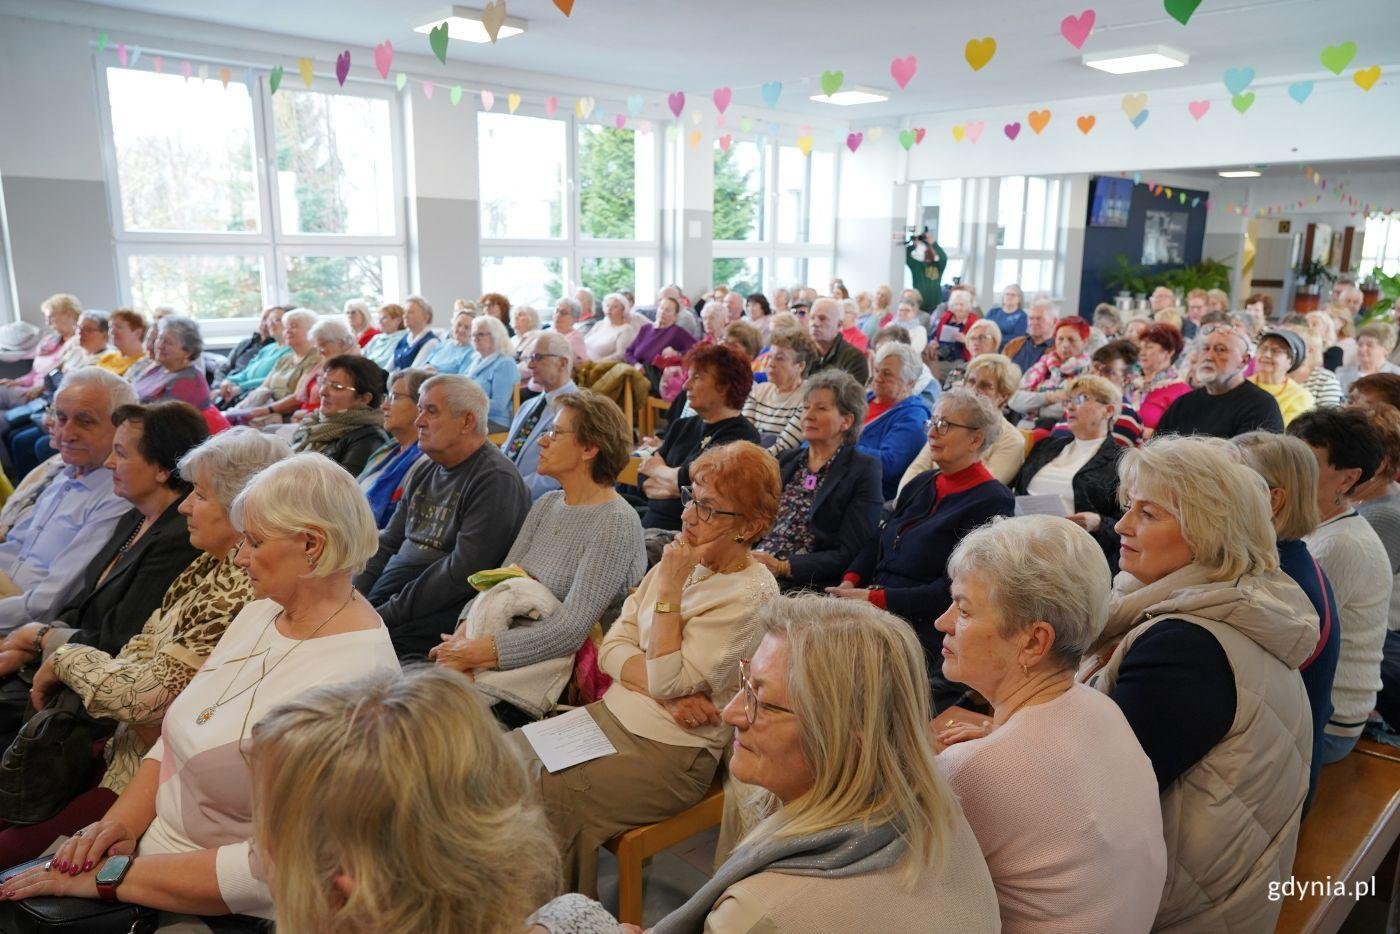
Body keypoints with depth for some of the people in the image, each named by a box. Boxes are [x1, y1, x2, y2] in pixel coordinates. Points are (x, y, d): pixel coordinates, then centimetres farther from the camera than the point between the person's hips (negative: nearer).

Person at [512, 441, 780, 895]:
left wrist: (669, 588, -19)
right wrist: (663, 689, -15)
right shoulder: (679, 561, 6)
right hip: (612, 714, 7)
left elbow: (668, 681, -21)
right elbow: (611, 649, 3)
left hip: (671, 752, -7)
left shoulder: (751, 594, -16)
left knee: (546, 795, -21)